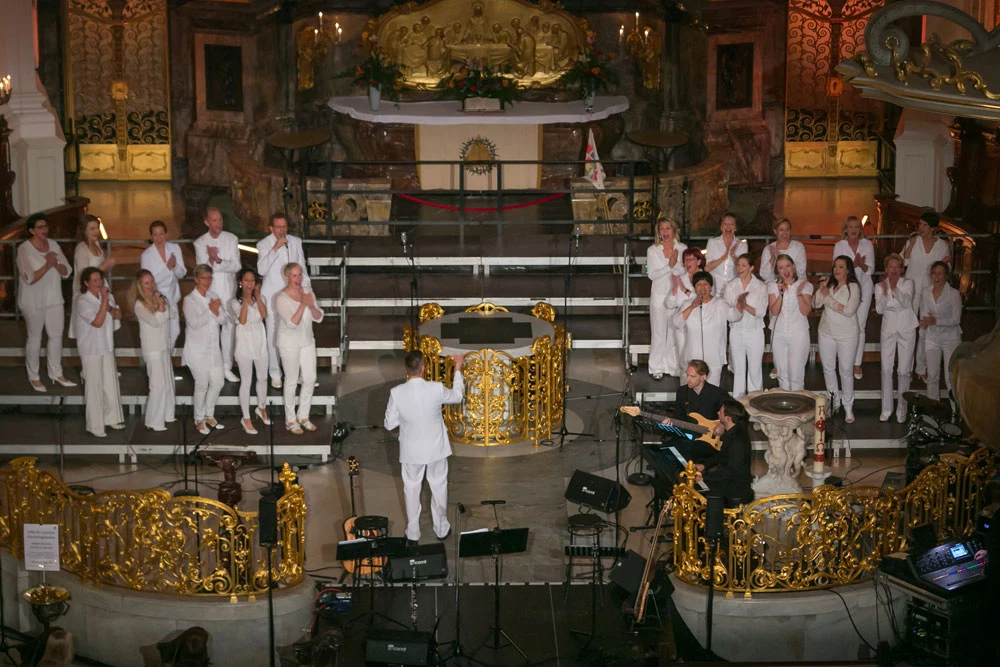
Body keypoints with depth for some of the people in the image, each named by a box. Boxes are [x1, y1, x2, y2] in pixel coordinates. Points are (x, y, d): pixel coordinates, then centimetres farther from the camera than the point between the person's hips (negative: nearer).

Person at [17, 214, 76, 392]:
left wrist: (56, 263, -21)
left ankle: (56, 373, 26)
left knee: (56, 335, 11)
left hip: (54, 299, 5)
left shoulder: (54, 245, 0)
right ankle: (34, 377, 20)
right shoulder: (24, 249, -15)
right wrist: (47, 265, -29)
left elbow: (66, 272, -1)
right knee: (35, 338, 6)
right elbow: (29, 278, -21)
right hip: (33, 302, -5)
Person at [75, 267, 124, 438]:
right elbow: (97, 322, -27)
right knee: (95, 387, 0)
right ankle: (95, 426, 9)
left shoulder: (106, 295, 1)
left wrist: (111, 309, -17)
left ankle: (111, 418, 31)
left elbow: (119, 314, 5)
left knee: (111, 383, 15)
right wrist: (104, 301, -30)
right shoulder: (83, 302, -20)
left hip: (107, 346, 7)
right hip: (91, 349, -7)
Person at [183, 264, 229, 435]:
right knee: (202, 385, 1)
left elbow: (224, 319, 2)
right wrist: (210, 310, -18)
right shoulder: (189, 300, -10)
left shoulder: (213, 297, 8)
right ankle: (199, 420, 17)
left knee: (217, 383, 10)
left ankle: (209, 416, 28)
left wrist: (216, 311, -17)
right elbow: (195, 323, -21)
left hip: (213, 347, 6)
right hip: (197, 349, -6)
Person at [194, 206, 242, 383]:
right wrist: (211, 258, -24)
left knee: (229, 327, 3)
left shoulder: (231, 239, 0)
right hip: (210, 292, -1)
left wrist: (217, 261, -21)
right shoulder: (200, 243, -1)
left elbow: (236, 265, -8)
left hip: (228, 291, 1)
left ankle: (227, 367, 13)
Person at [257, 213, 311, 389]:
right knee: (273, 334, 1)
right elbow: (261, 270, -20)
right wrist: (275, 248, -26)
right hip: (272, 294, -3)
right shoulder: (263, 244, -7)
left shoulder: (296, 242, 5)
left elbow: (301, 267, 13)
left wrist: (306, 288, 9)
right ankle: (275, 374, 12)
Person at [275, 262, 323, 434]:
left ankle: (303, 416, 24)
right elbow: (292, 323, -24)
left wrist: (311, 306, -20)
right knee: (291, 381, 3)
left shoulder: (307, 293, 1)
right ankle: (290, 420, 15)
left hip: (307, 341, 6)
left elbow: (319, 318, -1)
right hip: (289, 344, -6)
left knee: (310, 379, 9)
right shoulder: (281, 299, -16)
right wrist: (302, 305, -27)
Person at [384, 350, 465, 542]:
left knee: (411, 489, 18)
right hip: (436, 448, 0)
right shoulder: (436, 389, -22)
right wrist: (458, 369, 11)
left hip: (411, 451, 0)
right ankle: (441, 529, 32)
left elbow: (389, 424, -10)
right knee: (438, 487, 19)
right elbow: (457, 396, 0)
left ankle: (413, 533, 28)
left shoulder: (397, 393, -21)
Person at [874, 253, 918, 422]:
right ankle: (886, 409, 8)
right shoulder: (880, 286, 0)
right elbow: (879, 310, -10)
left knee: (904, 371, 0)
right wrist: (885, 292, -25)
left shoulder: (908, 283, -4)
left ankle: (902, 410, 10)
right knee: (886, 369, 0)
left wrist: (895, 288, -33)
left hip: (906, 329, -2)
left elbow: (906, 302, -20)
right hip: (888, 329, 2)